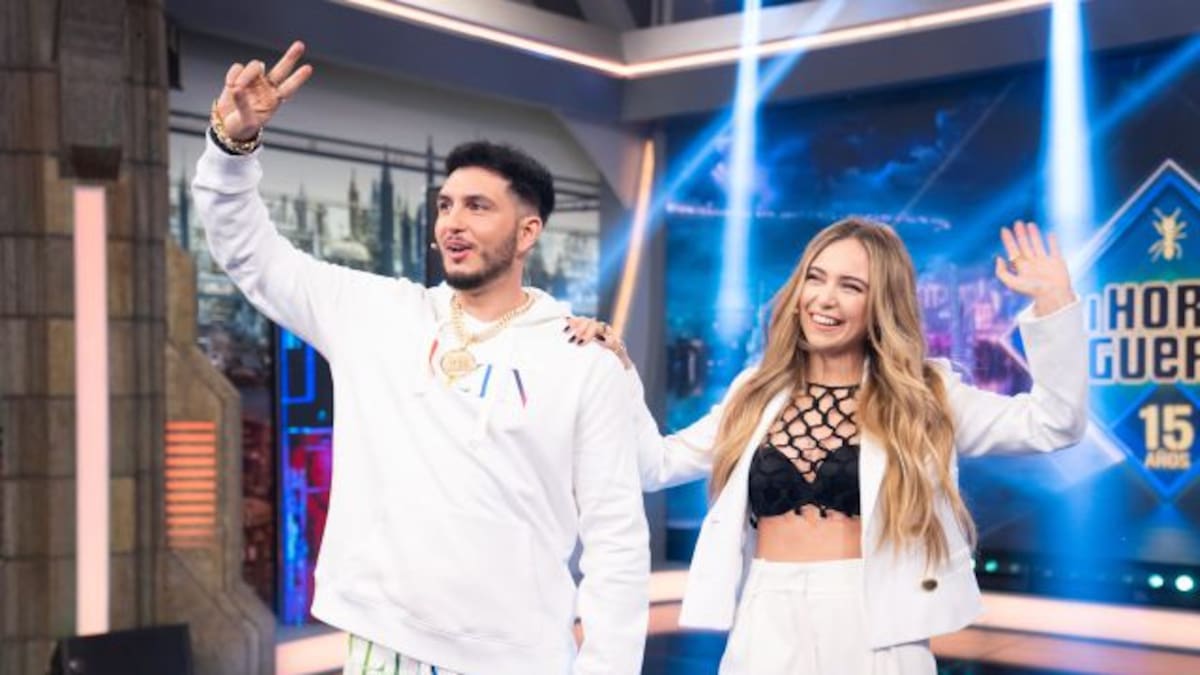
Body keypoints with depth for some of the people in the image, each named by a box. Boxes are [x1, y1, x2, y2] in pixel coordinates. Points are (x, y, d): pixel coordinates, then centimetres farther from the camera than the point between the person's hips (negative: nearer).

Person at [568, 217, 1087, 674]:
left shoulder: (923, 398, 1)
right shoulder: (758, 394, 9)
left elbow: (1054, 424, -6)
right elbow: (657, 465, 9)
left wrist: (1052, 300, -13)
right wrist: (614, 371, 3)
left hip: (872, 633, -2)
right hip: (769, 630, 2)